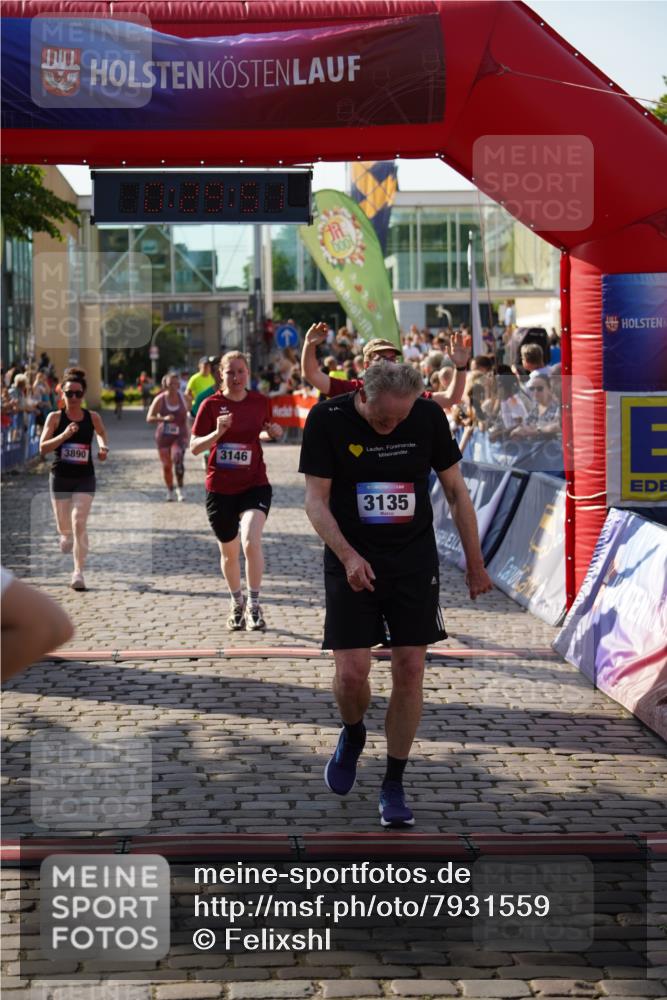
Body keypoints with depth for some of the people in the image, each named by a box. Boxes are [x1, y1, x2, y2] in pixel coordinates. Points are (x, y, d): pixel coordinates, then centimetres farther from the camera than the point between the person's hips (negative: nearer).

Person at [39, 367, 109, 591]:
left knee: (79, 523, -15)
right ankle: (66, 536, 54)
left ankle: (78, 572, -10)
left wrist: (103, 448, -5)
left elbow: (101, 435, 17)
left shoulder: (93, 418, -3)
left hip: (85, 478, -1)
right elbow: (43, 448, -12)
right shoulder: (55, 417, -6)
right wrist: (64, 435, -26)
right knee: (64, 527, 15)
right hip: (60, 477, 1)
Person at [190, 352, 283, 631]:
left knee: (251, 542, -23)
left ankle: (254, 605, -7)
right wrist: (217, 433, -22)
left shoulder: (261, 402, 0)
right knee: (229, 552, 13)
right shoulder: (211, 404, -5)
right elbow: (194, 447, -5)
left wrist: (273, 433, -4)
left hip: (254, 485, 0)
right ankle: (236, 604, 37)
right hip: (220, 489, 0)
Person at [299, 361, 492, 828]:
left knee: (410, 673, -1)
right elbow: (316, 500, -9)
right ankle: (352, 736, 27)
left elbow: (457, 492, 5)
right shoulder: (327, 419, -11)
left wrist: (475, 563, 6)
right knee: (351, 674, -8)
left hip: (415, 562, 1)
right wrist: (348, 556, -23)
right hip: (352, 564, -1)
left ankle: (394, 785, 14)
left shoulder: (429, 416, -6)